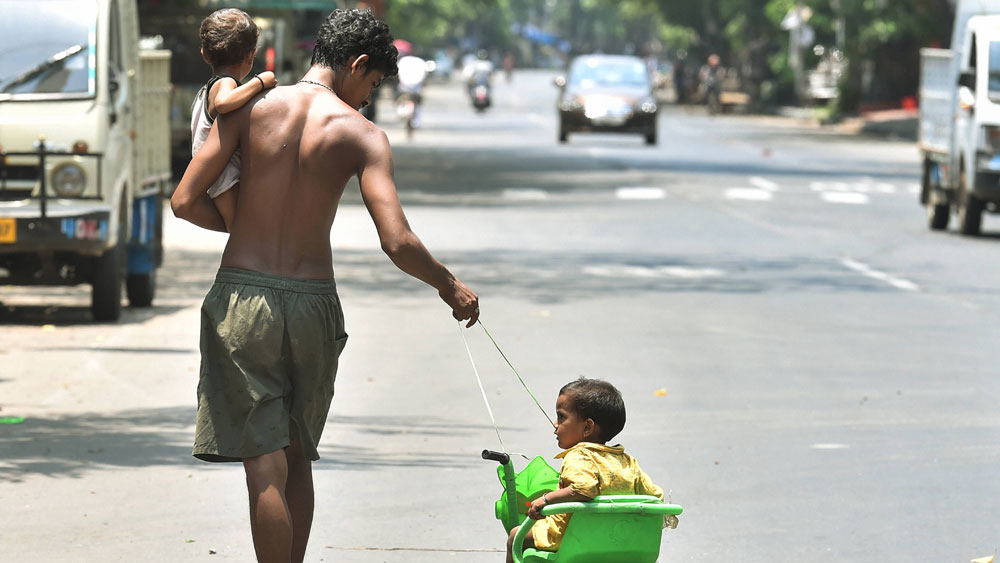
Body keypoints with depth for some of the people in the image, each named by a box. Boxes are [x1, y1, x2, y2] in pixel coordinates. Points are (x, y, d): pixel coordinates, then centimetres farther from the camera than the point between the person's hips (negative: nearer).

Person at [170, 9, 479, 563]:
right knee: (297, 458, 18)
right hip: (311, 304, 0)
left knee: (265, 466, -2)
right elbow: (397, 242, -14)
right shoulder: (360, 134, -5)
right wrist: (450, 286, 4)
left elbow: (185, 201, -4)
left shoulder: (250, 108, -2)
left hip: (241, 295, 0)